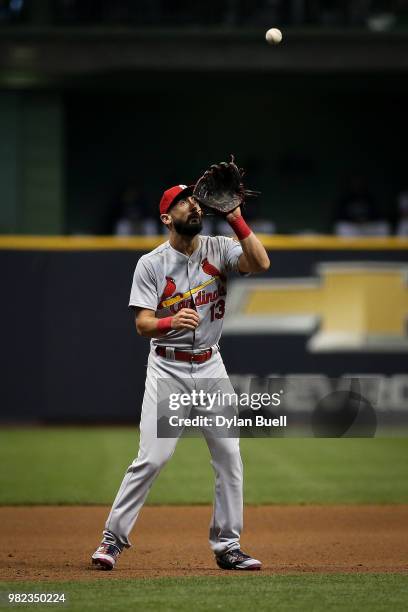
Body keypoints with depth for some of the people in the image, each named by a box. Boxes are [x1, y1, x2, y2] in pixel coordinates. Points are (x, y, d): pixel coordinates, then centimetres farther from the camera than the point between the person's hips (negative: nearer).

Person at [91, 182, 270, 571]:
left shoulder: (219, 249, 0)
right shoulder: (151, 264, -6)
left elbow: (260, 264, -18)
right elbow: (143, 324, -12)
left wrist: (236, 220, -23)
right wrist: (172, 322, -33)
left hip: (210, 367, 3)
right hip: (167, 368, -3)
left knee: (229, 456, 1)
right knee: (153, 456, -12)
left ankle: (226, 546, 11)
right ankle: (112, 539, -2)